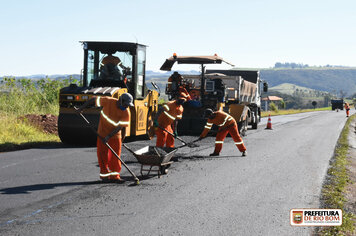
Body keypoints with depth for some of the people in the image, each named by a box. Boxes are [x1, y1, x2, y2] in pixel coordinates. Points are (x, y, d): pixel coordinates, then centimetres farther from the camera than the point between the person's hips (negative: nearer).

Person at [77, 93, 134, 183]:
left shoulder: (126, 112, -14)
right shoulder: (108, 101, -18)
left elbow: (121, 126, -18)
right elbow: (94, 99, -7)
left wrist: (109, 136, -24)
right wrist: (81, 108, -4)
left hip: (115, 135, 1)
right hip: (103, 134, -1)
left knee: (115, 156, 1)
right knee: (103, 155, 2)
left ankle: (114, 176, 10)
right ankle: (105, 175, 13)